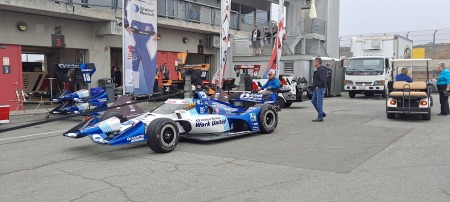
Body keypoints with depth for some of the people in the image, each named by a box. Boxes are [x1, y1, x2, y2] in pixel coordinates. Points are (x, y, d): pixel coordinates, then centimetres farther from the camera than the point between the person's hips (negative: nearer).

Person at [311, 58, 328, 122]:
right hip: (317, 89, 11)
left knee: (319, 103, -7)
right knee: (313, 101, 14)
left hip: (320, 89, -11)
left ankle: (320, 117, -2)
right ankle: (322, 113, 22)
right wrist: (314, 86, 12)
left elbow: (323, 80, -25)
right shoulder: (318, 70, 16)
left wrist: (318, 86, -18)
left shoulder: (322, 70, -15)